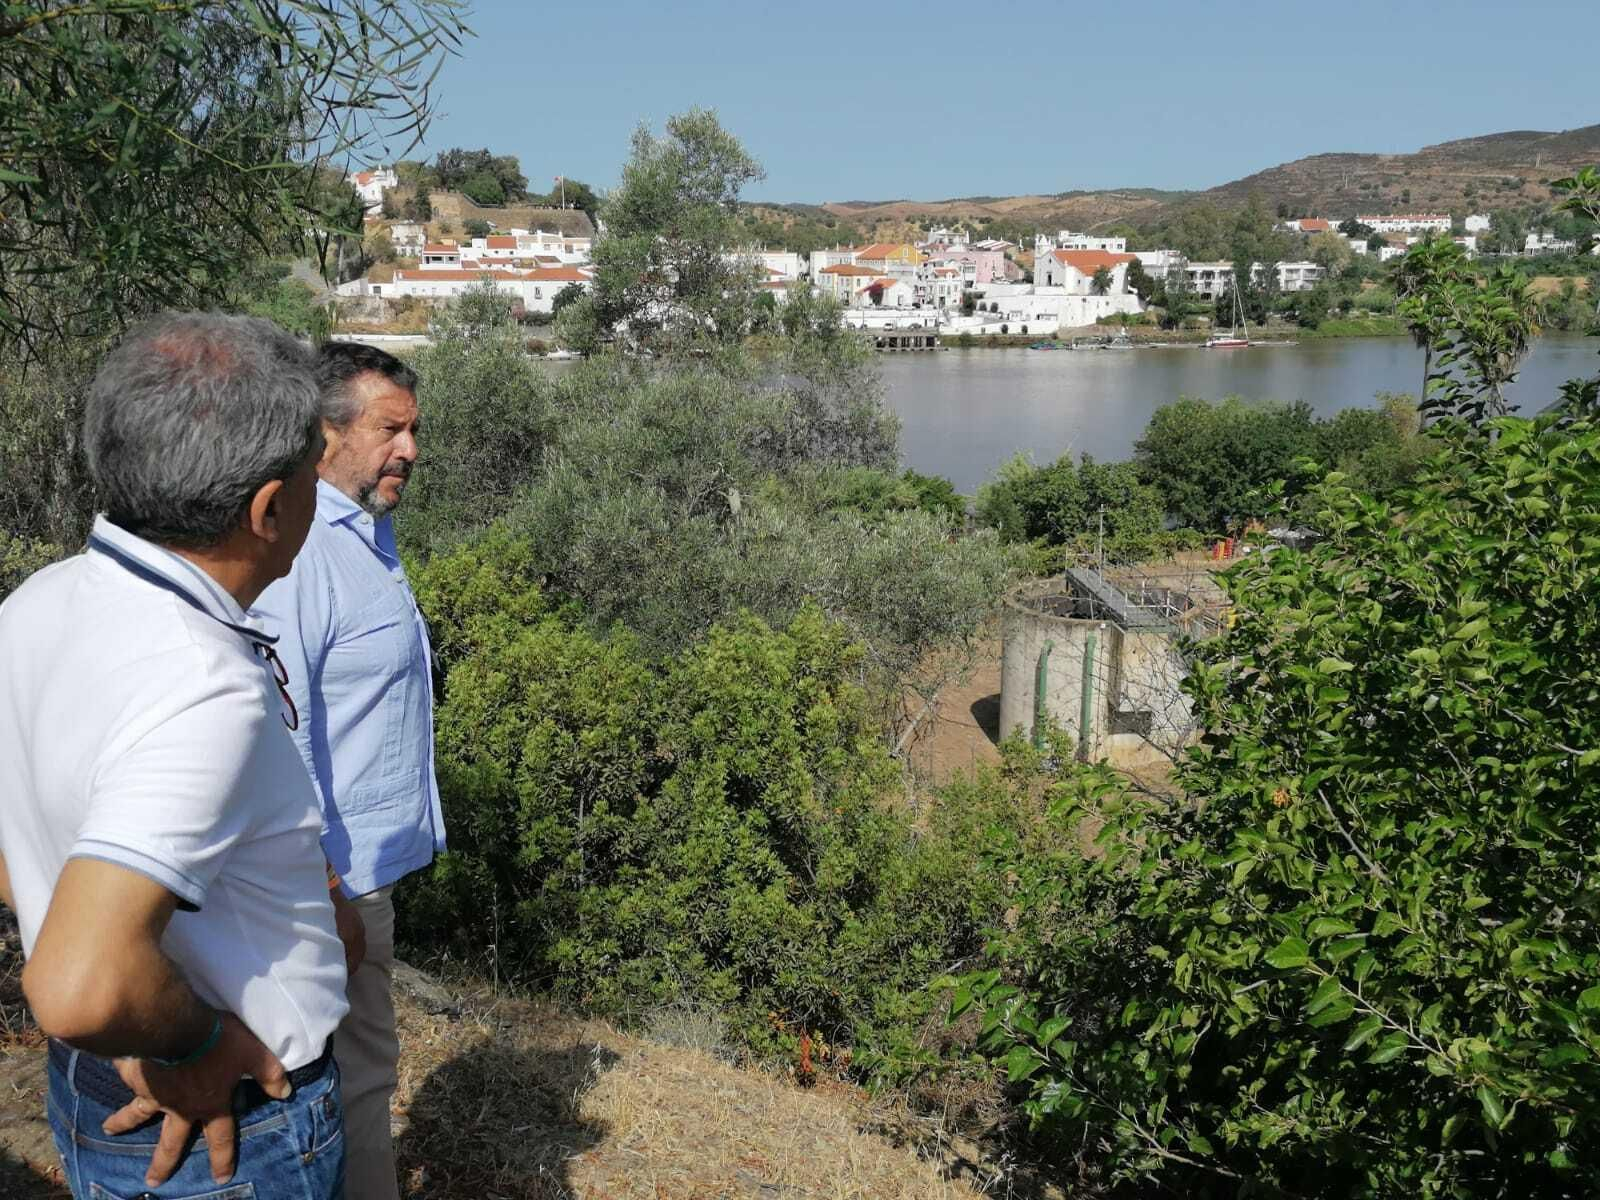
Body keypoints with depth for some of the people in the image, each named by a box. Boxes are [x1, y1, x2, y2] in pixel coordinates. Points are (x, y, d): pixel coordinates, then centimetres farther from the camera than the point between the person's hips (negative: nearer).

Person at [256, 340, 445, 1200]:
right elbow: (278, 736, -26)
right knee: (355, 1072, 6)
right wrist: (322, 889, -23)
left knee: (360, 1060, 23)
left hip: (374, 860, 10)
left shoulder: (371, 530, 9)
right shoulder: (299, 552, -23)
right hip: (340, 872, -10)